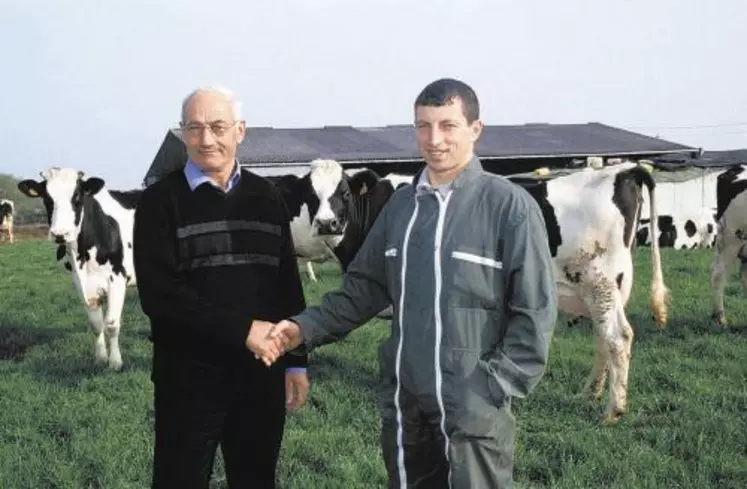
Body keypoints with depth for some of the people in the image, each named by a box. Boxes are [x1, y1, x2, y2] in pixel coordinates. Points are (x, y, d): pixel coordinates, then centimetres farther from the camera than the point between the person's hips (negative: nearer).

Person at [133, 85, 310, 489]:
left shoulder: (266, 197, 8)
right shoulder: (162, 200, -4)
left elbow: (289, 287, 12)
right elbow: (158, 295, -14)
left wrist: (296, 361, 8)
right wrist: (241, 329, -18)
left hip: (262, 373, 4)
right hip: (189, 376, -3)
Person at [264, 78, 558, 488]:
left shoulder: (510, 205, -10)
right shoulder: (401, 204, 6)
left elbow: (535, 311, -9)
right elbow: (364, 287, 12)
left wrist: (494, 388, -13)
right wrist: (306, 329, -1)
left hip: (474, 409, -5)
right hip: (403, 405, 5)